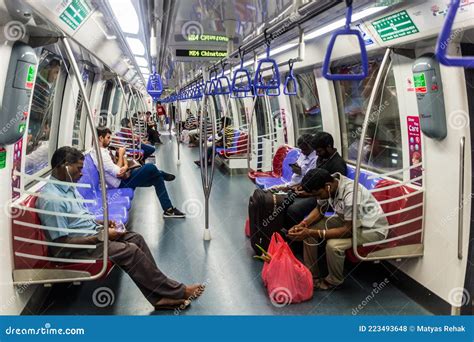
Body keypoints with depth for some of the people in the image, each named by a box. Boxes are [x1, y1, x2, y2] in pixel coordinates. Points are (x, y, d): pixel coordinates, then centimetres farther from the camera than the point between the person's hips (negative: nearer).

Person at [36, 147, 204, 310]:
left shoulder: (66, 186, 6)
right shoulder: (52, 199, -25)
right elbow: (62, 243, -25)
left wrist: (101, 223, 2)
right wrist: (101, 237, -20)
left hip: (90, 232, 10)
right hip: (76, 247, -10)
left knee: (136, 238, -3)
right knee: (130, 251, -20)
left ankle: (159, 297, -4)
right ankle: (178, 291, -7)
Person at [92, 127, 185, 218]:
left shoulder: (102, 150, 9)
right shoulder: (101, 155, -24)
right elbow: (119, 173, -27)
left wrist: (125, 166, -8)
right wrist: (121, 154, -15)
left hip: (124, 177, 10)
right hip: (122, 184, -10)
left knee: (157, 179, 1)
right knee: (150, 168, -20)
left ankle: (168, 210, 4)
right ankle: (163, 175, 19)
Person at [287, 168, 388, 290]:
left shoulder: (351, 194, -36)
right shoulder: (328, 185, -14)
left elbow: (348, 230, -30)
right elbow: (319, 209, 3)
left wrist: (312, 233, -33)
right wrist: (302, 224, -16)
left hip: (373, 228, -7)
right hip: (347, 219, 8)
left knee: (333, 245, -30)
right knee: (307, 230, -7)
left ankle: (334, 281, -1)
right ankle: (312, 275, 7)